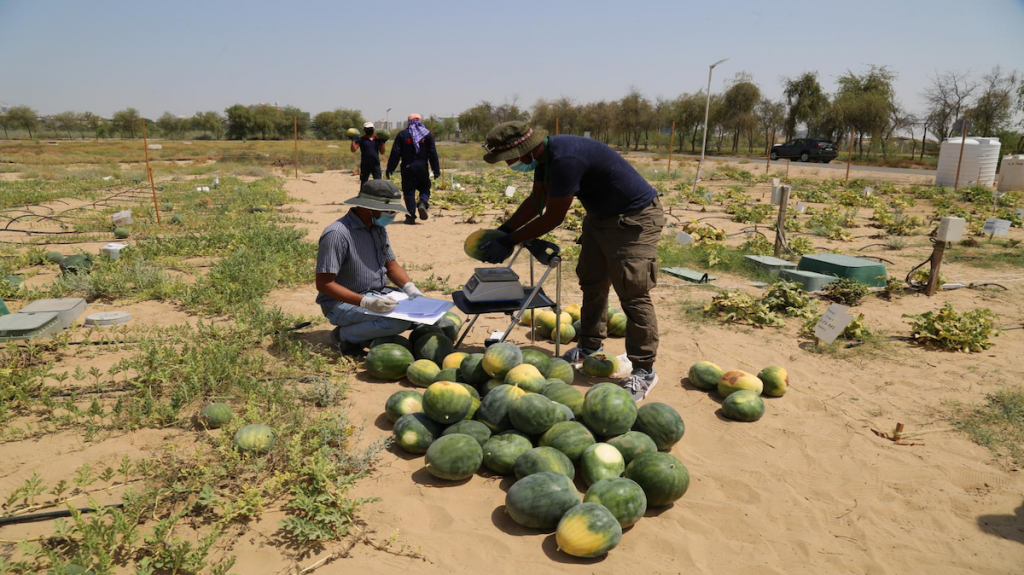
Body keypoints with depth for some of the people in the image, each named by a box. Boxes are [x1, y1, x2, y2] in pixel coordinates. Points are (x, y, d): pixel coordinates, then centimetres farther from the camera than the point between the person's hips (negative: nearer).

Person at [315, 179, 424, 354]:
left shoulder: (378, 228, 6)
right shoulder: (337, 234, -21)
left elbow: (391, 264, 13)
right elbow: (324, 284, -24)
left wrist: (409, 287, -8)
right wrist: (365, 302, -33)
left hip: (378, 296, 9)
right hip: (343, 302, -8)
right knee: (399, 320, -29)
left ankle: (370, 332, 3)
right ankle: (345, 335, -6)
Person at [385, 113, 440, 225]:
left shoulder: (402, 135, 1)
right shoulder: (427, 134, 3)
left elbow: (395, 153, -2)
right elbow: (433, 153, 1)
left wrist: (390, 169, 3)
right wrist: (436, 170, 5)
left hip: (407, 168, -1)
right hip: (422, 168, 1)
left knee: (409, 191, 5)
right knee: (425, 188, 16)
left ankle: (410, 216, 2)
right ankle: (423, 203, -15)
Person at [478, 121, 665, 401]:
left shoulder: (565, 158, -31)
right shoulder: (545, 154, -1)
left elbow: (552, 218, -24)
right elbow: (537, 200, 13)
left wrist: (508, 242, -14)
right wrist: (502, 230, 5)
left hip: (634, 219, -10)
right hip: (600, 215, 10)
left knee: (633, 294, -8)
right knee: (591, 283, 17)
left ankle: (644, 370, 3)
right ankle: (590, 345, 33)